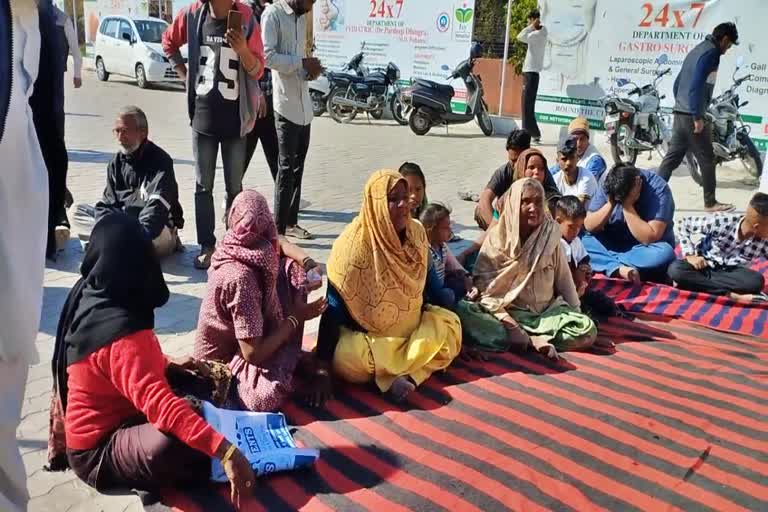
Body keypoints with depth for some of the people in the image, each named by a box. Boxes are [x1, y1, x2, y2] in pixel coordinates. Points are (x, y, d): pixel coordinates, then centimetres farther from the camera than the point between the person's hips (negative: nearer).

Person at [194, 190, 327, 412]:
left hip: (234, 343, 8)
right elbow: (253, 354, -30)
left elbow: (279, 244, 12)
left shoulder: (233, 250, -10)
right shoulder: (241, 277, -33)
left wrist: (307, 262, -8)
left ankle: (295, 358, 7)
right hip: (220, 367, -8)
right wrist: (296, 318, -18)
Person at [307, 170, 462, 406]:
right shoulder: (353, 244, -24)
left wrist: (451, 333, 7)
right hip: (364, 335, -5)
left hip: (410, 327, 5)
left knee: (447, 326, -14)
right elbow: (333, 308, -22)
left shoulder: (416, 232, -8)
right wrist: (322, 370, -27)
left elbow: (428, 286, 6)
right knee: (347, 359, -33)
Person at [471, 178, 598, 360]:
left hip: (548, 309, 4)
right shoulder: (497, 236, -8)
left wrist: (576, 312, 8)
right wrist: (508, 323, -20)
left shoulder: (550, 234, 0)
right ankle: (537, 340, -16)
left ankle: (526, 338, -15)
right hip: (512, 312, -4)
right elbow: (485, 285, -11)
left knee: (588, 330, -18)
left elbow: (563, 277, 8)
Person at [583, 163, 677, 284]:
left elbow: (650, 238, -29)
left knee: (665, 253, -36)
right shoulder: (609, 186, -10)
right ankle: (620, 269, -32)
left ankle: (607, 264, -23)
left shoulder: (658, 188, -21)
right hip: (614, 245, 3)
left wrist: (627, 206, -31)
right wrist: (610, 204, -25)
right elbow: (589, 226, -11)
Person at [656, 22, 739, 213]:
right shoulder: (711, 52, -11)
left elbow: (678, 81, 21)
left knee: (672, 157, 9)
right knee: (707, 160, 1)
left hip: (680, 113, 9)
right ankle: (710, 202, 9)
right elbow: (697, 85, -21)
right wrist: (698, 117, -21)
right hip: (691, 116, -9)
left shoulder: (698, 49, 17)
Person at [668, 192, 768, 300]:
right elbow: (683, 224, -14)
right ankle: (729, 294, -30)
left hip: (730, 272, 2)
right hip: (703, 266, -2)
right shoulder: (722, 222, -23)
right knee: (675, 270, -34)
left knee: (757, 281, -31)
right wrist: (690, 255, -19)